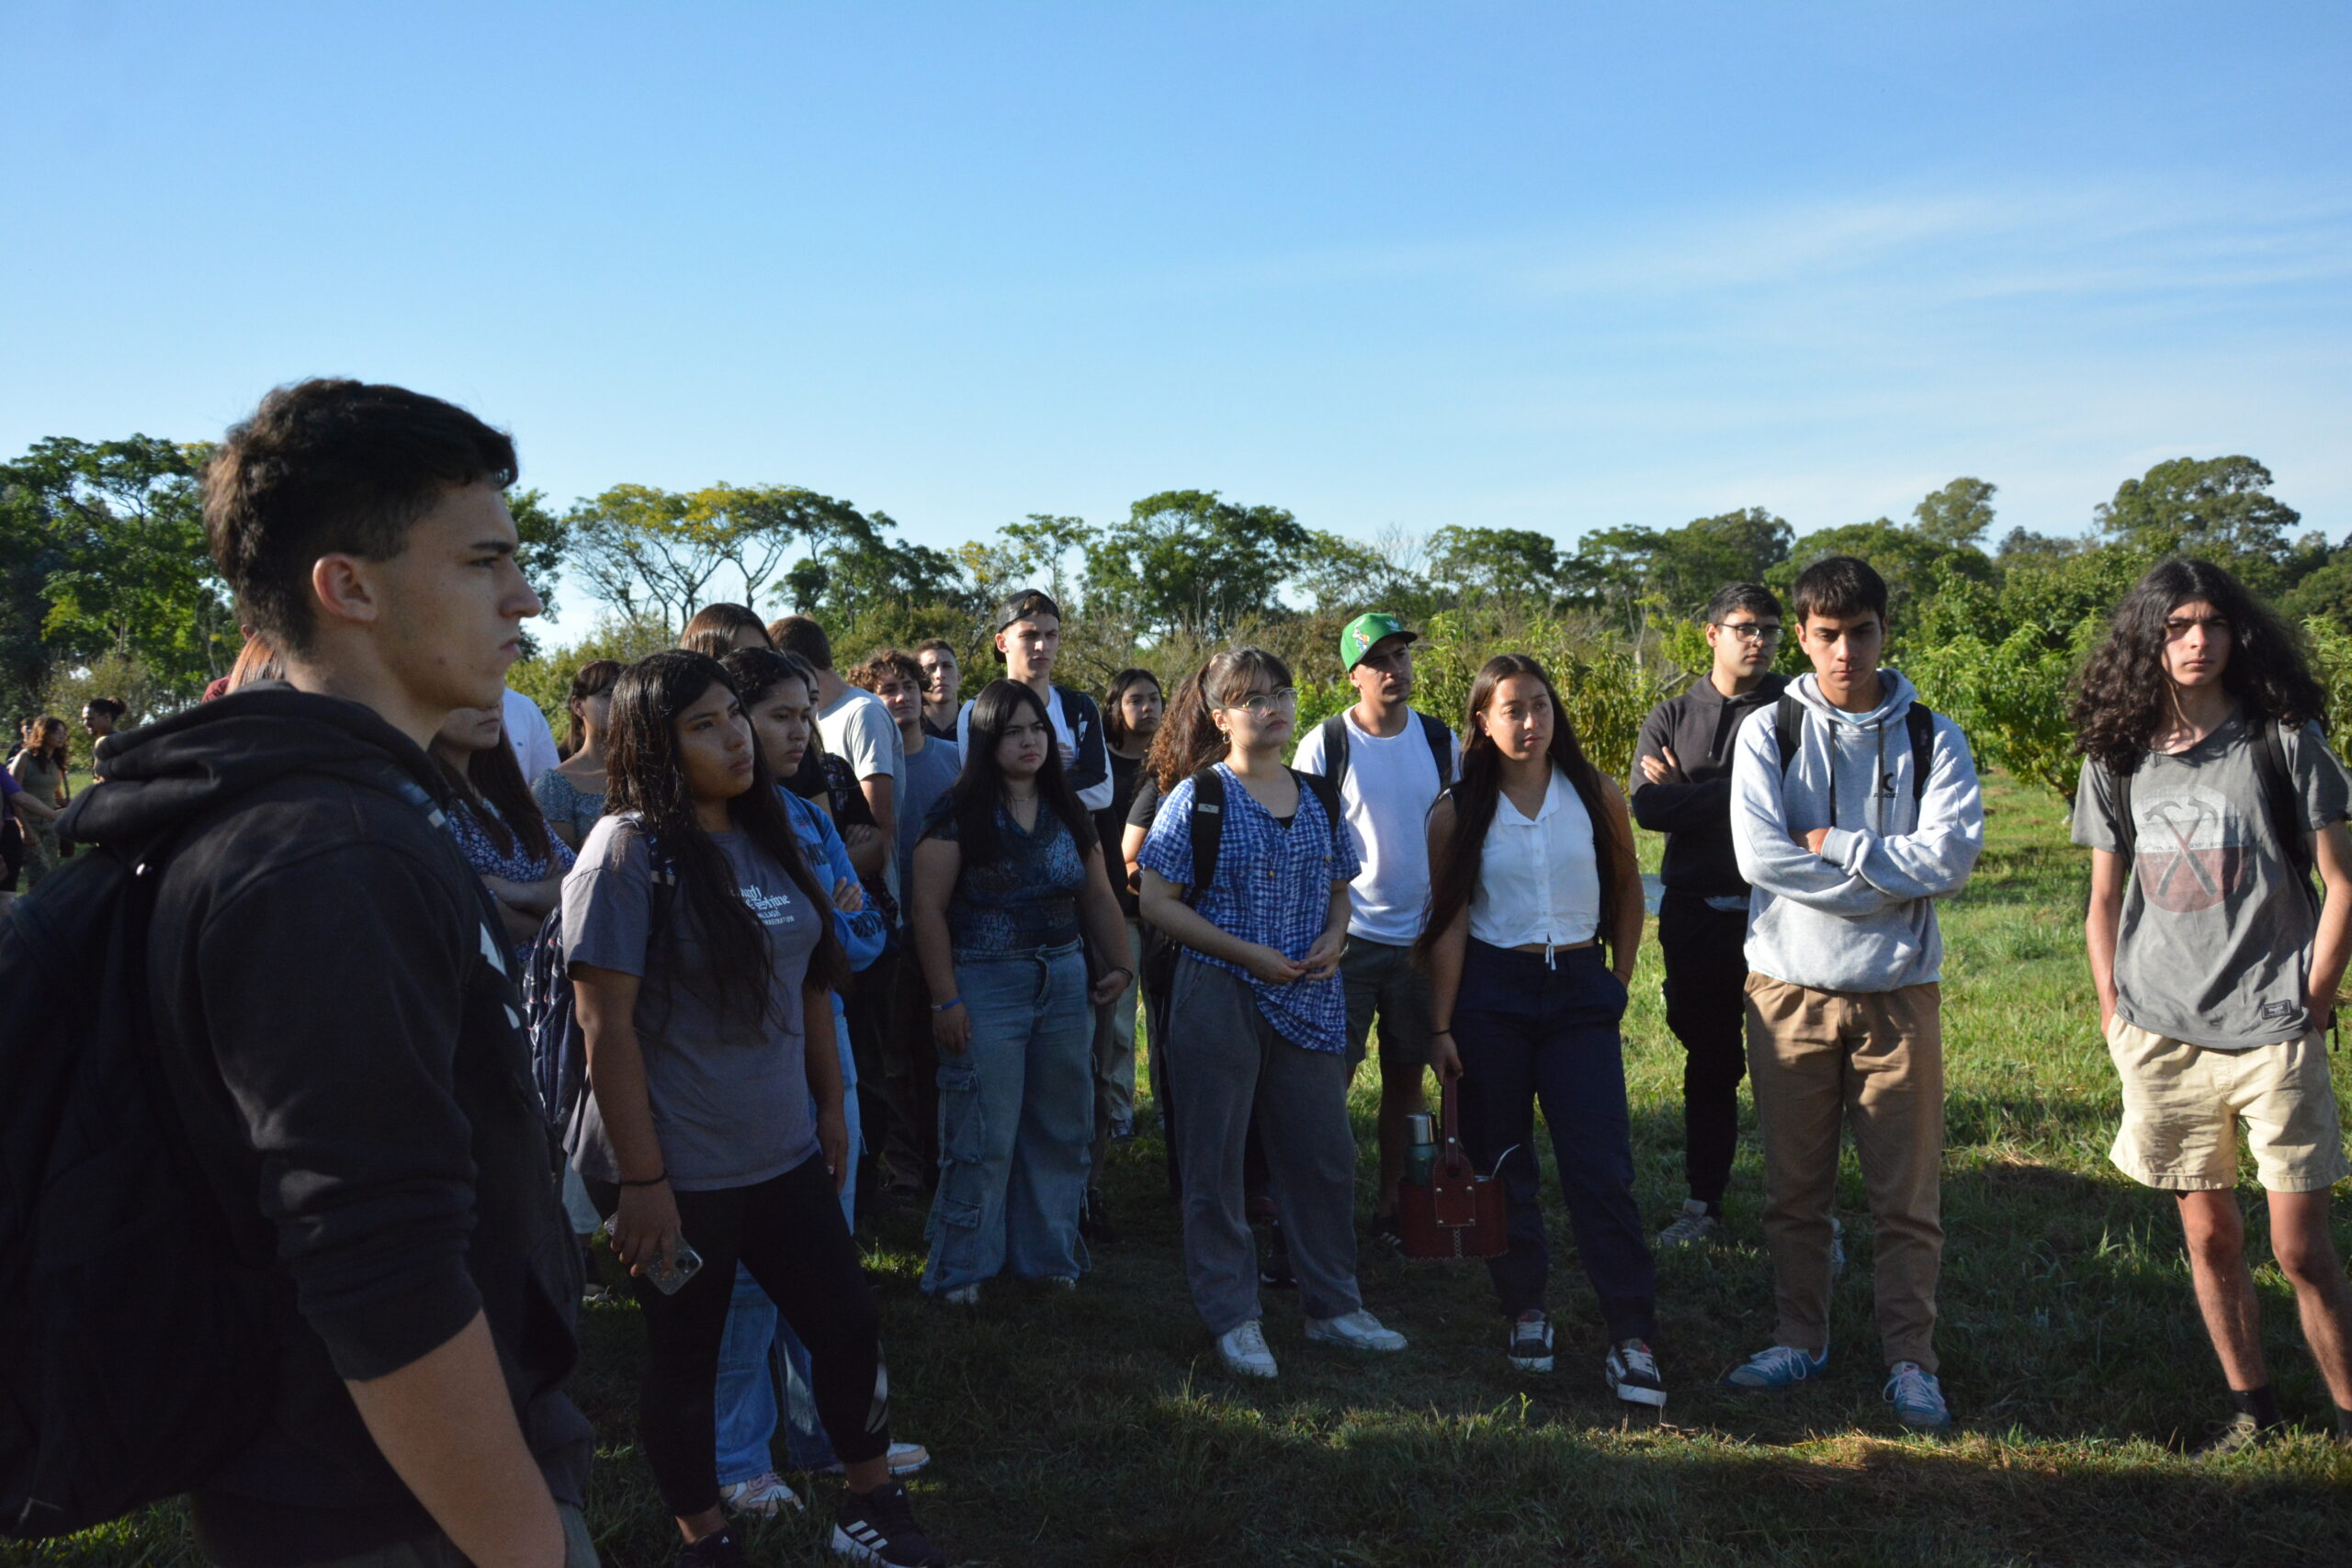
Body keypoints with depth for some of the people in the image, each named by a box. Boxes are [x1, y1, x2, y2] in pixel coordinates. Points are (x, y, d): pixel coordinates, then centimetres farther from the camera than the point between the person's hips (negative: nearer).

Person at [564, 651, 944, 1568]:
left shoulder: (769, 838, 5)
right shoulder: (629, 850, -15)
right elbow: (606, 1026, -17)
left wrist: (830, 1103, 12)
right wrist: (641, 1179, -18)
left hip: (785, 1152, 7)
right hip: (679, 1174, -6)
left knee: (849, 1326, 14)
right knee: (685, 1357, 11)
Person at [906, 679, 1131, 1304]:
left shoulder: (1069, 815, 10)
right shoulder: (958, 814, -7)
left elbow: (1098, 898, 16)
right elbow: (928, 908, -10)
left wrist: (1117, 964, 5)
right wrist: (945, 999, -14)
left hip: (1065, 983, 6)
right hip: (985, 987, -5)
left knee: (1061, 1129, 11)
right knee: (984, 1137, -2)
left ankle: (1049, 1254, 26)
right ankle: (962, 1269, 12)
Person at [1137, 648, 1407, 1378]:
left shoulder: (1318, 797, 8)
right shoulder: (1199, 797, -7)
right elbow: (1158, 902, -10)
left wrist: (1332, 938, -4)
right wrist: (1247, 953, -17)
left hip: (1308, 1002, 5)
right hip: (1220, 996, -4)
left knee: (1326, 1154, 10)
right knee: (1216, 1160, 3)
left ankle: (1332, 1305, 25)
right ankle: (1233, 1316, 18)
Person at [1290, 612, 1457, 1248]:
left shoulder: (1441, 741, 6)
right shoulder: (1325, 743, -6)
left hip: (1421, 938, 4)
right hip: (1349, 938, -4)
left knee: (1407, 1078, 9)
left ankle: (1390, 1207, 21)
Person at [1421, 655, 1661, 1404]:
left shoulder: (1596, 796, 1)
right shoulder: (1458, 812, -1)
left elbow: (1627, 894, 13)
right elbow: (1449, 922, -1)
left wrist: (1617, 987, 9)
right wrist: (1440, 1027, -4)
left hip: (1579, 990, 0)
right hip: (1490, 992, 0)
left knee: (1601, 1166, -5)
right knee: (1502, 1164, 8)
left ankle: (1631, 1340, -1)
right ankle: (1525, 1312, 23)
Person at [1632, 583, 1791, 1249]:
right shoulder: (1671, 716, 8)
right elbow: (1647, 806, -6)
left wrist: (1691, 791, -9)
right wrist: (1737, 792, -11)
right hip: (1695, 913, 3)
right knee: (1708, 1062, 13)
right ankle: (1704, 1202, 24)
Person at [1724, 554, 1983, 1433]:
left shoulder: (1932, 737, 3)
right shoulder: (1768, 732, 1)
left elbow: (1951, 857, -10)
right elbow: (1758, 856, -12)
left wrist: (1830, 845, -11)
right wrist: (1889, 876, -10)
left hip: (1898, 991, 0)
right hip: (1789, 987, 0)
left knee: (1908, 1194, 4)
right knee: (1793, 1187, 11)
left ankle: (1911, 1360, 18)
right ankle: (1800, 1339, 26)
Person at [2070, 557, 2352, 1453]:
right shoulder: (2117, 756, 5)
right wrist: (2113, 1013, 6)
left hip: (2273, 1034, -3)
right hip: (2163, 1036, 3)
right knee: (2208, 1236, 12)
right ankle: (2251, 1405, 27)